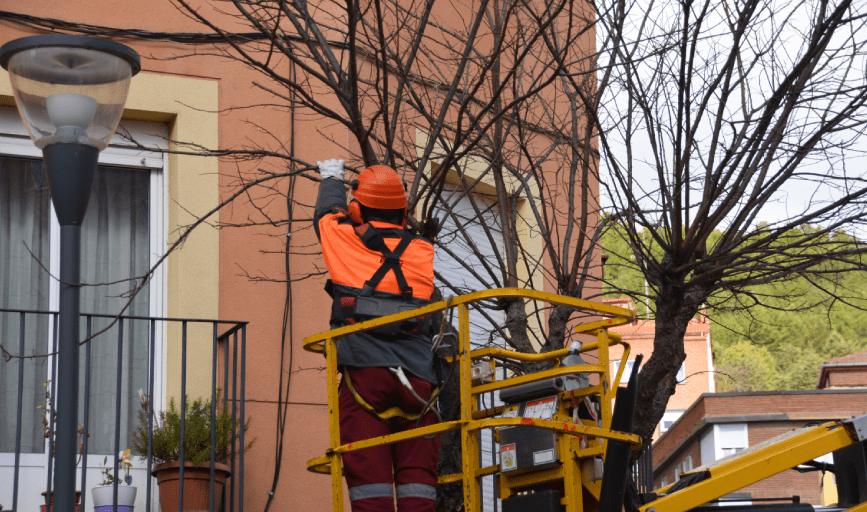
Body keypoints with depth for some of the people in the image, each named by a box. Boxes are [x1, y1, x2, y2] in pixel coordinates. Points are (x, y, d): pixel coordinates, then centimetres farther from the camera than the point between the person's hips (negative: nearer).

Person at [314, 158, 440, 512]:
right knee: (417, 472, 0)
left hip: (364, 372, -2)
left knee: (369, 471, -6)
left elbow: (327, 212, 32)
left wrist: (331, 179, 52)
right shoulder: (423, 252, 14)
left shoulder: (344, 240, 10)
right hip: (417, 376, 2)